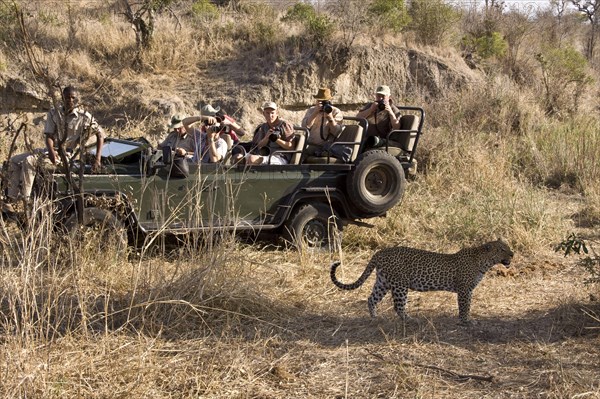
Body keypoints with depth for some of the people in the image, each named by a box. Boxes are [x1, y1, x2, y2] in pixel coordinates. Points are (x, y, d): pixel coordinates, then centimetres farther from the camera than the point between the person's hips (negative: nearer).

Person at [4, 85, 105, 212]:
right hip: (50, 149, 6)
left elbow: (100, 134, -2)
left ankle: (26, 201, -24)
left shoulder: (84, 117, -9)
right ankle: (10, 199, -8)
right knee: (14, 161, -6)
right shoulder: (54, 113, 2)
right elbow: (49, 136, -5)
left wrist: (97, 159, -10)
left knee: (28, 161, -27)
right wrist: (51, 152, -27)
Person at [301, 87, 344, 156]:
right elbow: (305, 126, -5)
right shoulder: (311, 110, 12)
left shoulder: (336, 112, 5)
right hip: (311, 145, 1)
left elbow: (336, 133, -7)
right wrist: (315, 112, -13)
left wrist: (330, 118, -19)